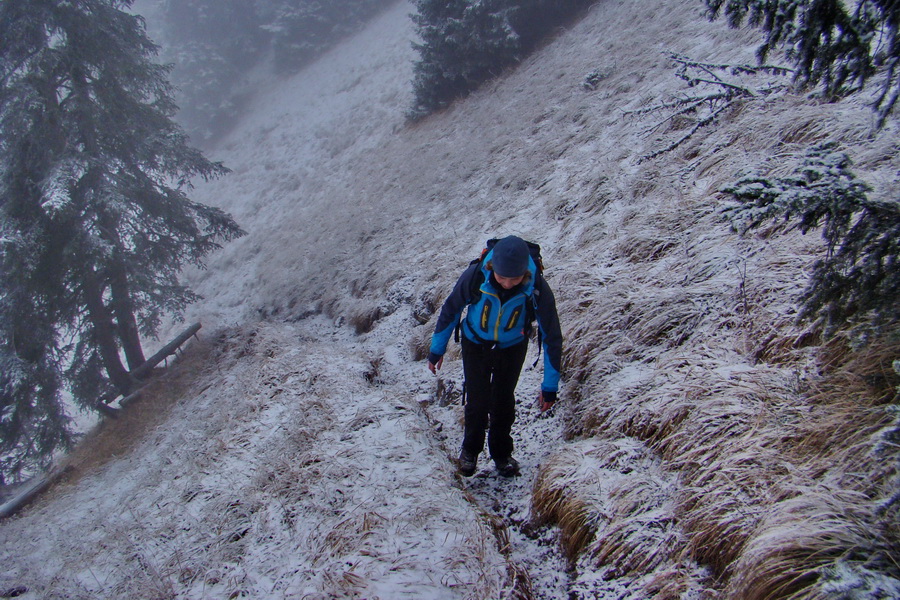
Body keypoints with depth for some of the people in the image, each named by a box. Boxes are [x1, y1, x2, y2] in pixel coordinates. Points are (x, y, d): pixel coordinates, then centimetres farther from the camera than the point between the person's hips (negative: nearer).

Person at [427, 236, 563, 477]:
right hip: (476, 345, 0)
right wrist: (437, 350, -3)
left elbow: (552, 336, -19)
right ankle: (470, 450, 25)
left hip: (512, 347, 1)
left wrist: (550, 386, -15)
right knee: (477, 401, -2)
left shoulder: (537, 288, -32)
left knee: (503, 402, 7)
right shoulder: (475, 275, -33)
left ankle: (502, 453, 32)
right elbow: (451, 309, -13)